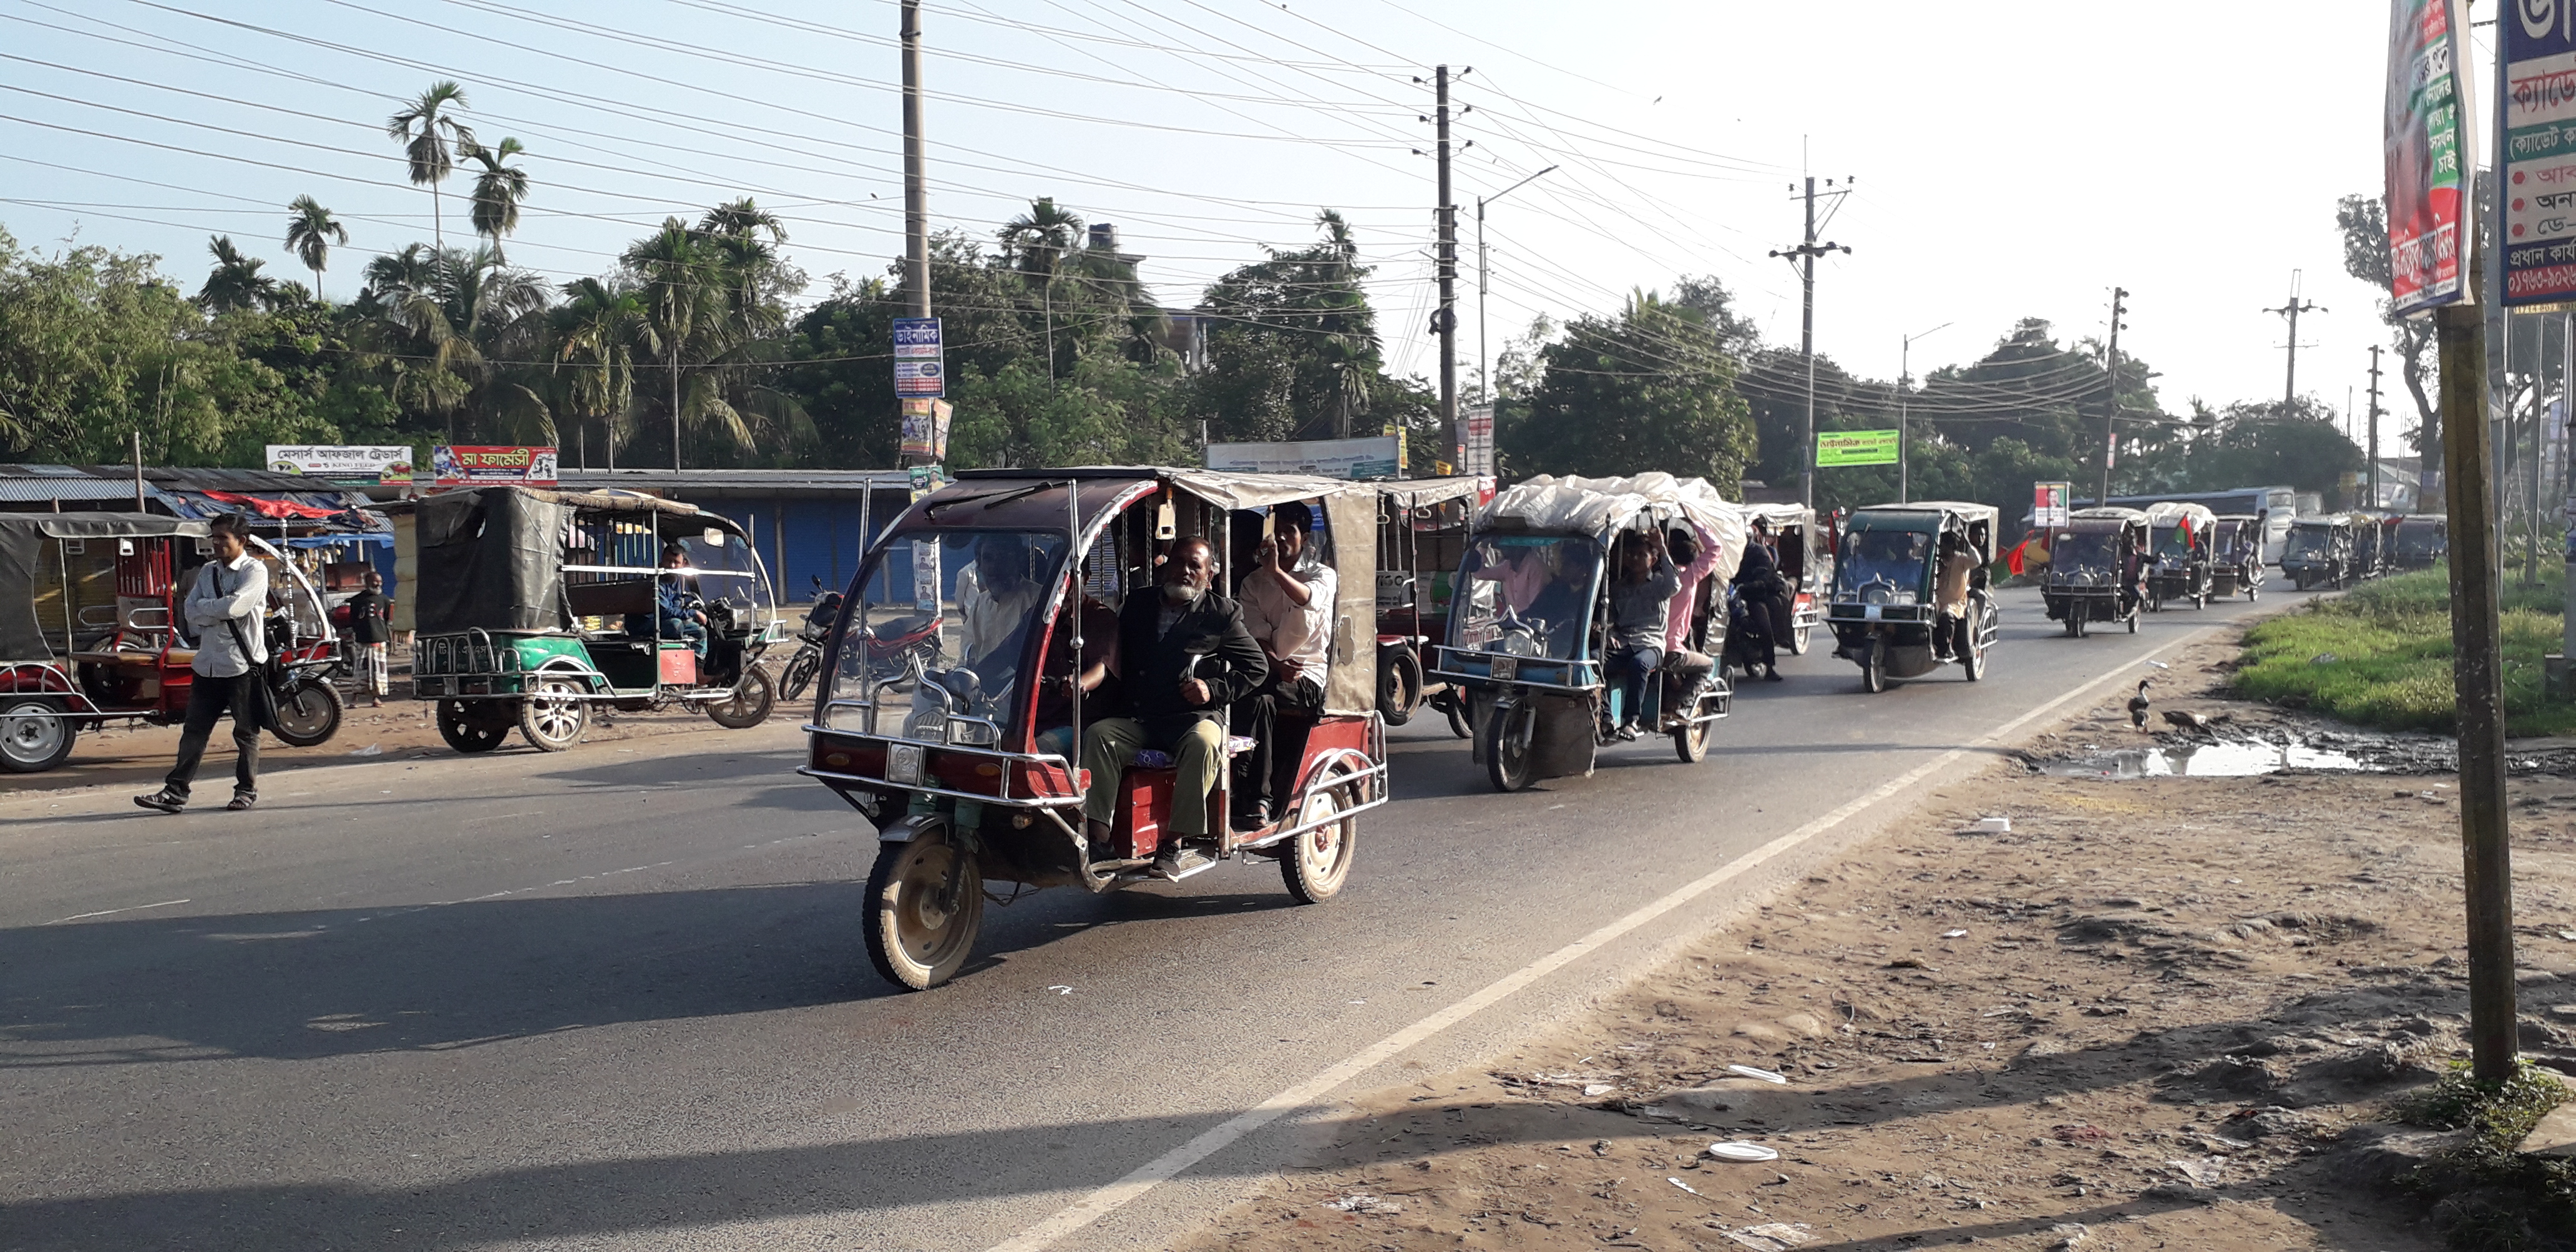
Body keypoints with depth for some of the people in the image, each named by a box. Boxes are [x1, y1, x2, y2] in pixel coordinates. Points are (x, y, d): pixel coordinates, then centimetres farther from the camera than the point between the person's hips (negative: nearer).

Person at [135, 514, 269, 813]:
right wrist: (220, 610, -10)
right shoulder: (207, 571, 14)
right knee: (194, 731, 6)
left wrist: (204, 607, -4)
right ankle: (176, 791, 7)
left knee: (246, 732, 5)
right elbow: (190, 613, 5)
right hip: (207, 664, 6)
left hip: (242, 665, -6)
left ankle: (247, 789, 16)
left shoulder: (254, 571, -5)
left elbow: (235, 606, -20)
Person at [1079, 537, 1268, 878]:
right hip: (1137, 719, 3)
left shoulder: (1223, 614, 10)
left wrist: (1215, 689, -5)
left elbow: (1257, 665, 8)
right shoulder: (1137, 603, 21)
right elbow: (1113, 655, 21)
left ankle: (1174, 843, -31)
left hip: (1194, 717, -3)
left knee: (1203, 745, -36)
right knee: (1096, 735, -25)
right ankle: (1097, 840, -29)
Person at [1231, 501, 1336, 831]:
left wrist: (1276, 571, -34)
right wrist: (1277, 664, -15)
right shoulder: (1253, 583, 18)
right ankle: (1259, 799, -35)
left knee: (1257, 698, -33)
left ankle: (1245, 793, -36)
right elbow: (1257, 636, 4)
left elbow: (1311, 599, -19)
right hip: (1268, 671, 3)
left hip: (1307, 677, -3)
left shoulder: (1322, 574, 8)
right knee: (1261, 702, -32)